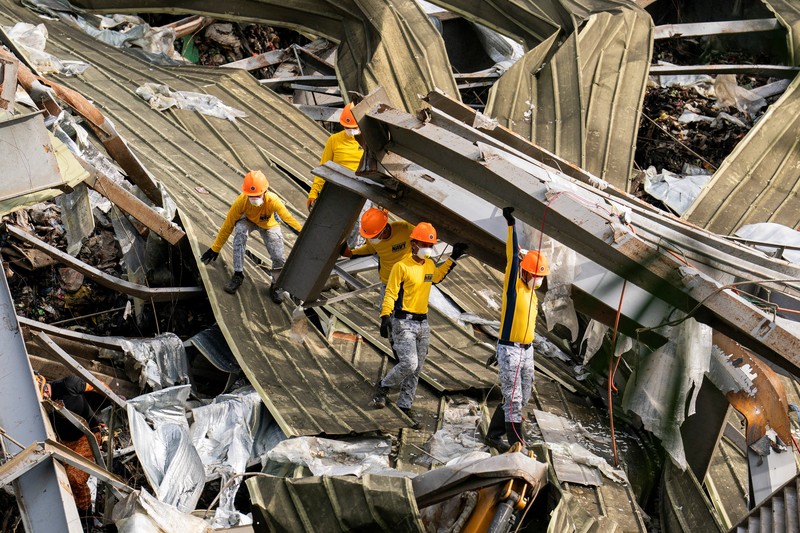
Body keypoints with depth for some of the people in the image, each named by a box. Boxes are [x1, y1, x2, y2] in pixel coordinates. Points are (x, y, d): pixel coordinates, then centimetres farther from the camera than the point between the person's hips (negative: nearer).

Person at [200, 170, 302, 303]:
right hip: (248, 220, 0)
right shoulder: (241, 201, -36)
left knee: (278, 257, -15)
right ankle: (238, 275, -20)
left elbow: (289, 219, -37)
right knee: (239, 232, -34)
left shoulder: (273, 201, -40)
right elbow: (228, 225, -26)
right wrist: (215, 248, -20)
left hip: (269, 224, 0)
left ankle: (275, 286, 16)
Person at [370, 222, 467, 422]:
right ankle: (383, 387, 7)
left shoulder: (430, 265, 9)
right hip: (404, 322, -7)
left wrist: (453, 258, 27)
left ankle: (404, 406, 17)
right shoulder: (401, 266, -12)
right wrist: (385, 318, -20)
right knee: (409, 364, -17)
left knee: (416, 369, 8)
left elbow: (437, 276, 31)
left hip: (423, 323, 7)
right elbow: (390, 294, -12)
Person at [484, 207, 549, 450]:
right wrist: (511, 225, -23)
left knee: (522, 399, 12)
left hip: (527, 351, 8)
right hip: (509, 350, -8)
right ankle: (516, 444, -4)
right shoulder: (513, 285, -7)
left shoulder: (532, 294, 13)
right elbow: (512, 256, -18)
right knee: (513, 399, -7)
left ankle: (494, 435, 24)